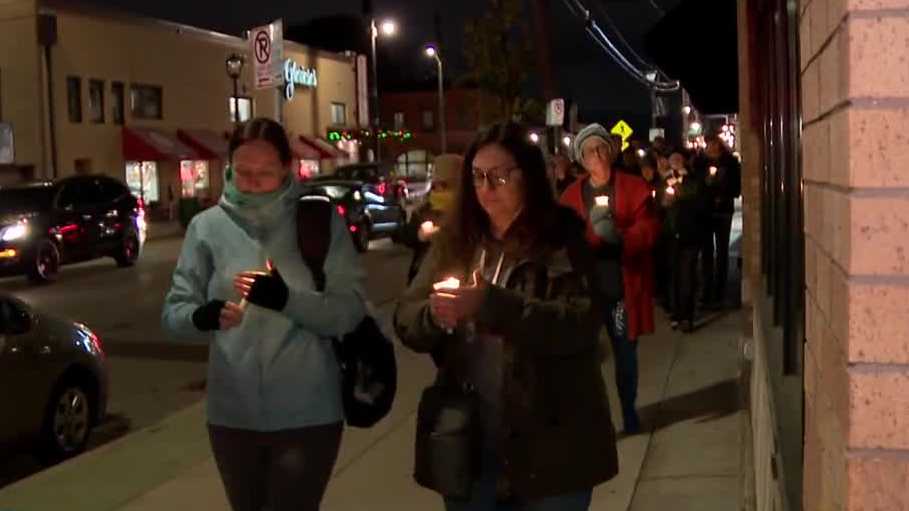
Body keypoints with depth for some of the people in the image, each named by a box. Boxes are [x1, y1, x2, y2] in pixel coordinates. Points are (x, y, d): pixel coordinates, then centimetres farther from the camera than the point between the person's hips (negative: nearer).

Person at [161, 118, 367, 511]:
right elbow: (174, 311, 0)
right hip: (232, 413, 3)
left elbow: (351, 312, -9)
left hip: (307, 414, -3)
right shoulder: (208, 226, 1)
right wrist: (203, 316, -23)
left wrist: (287, 299, -25)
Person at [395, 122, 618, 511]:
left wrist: (490, 304, -28)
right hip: (468, 440, 4)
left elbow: (580, 324, -19)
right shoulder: (456, 241, 5)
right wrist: (434, 315, -20)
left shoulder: (564, 240, -7)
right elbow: (405, 320, 3)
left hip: (548, 444, -3)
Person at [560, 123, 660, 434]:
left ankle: (628, 411, 32)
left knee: (625, 353, 13)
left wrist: (619, 237, -24)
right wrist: (593, 232, -20)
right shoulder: (572, 194, 5)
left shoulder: (634, 188, 1)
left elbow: (648, 230, -7)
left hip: (623, 287, 0)